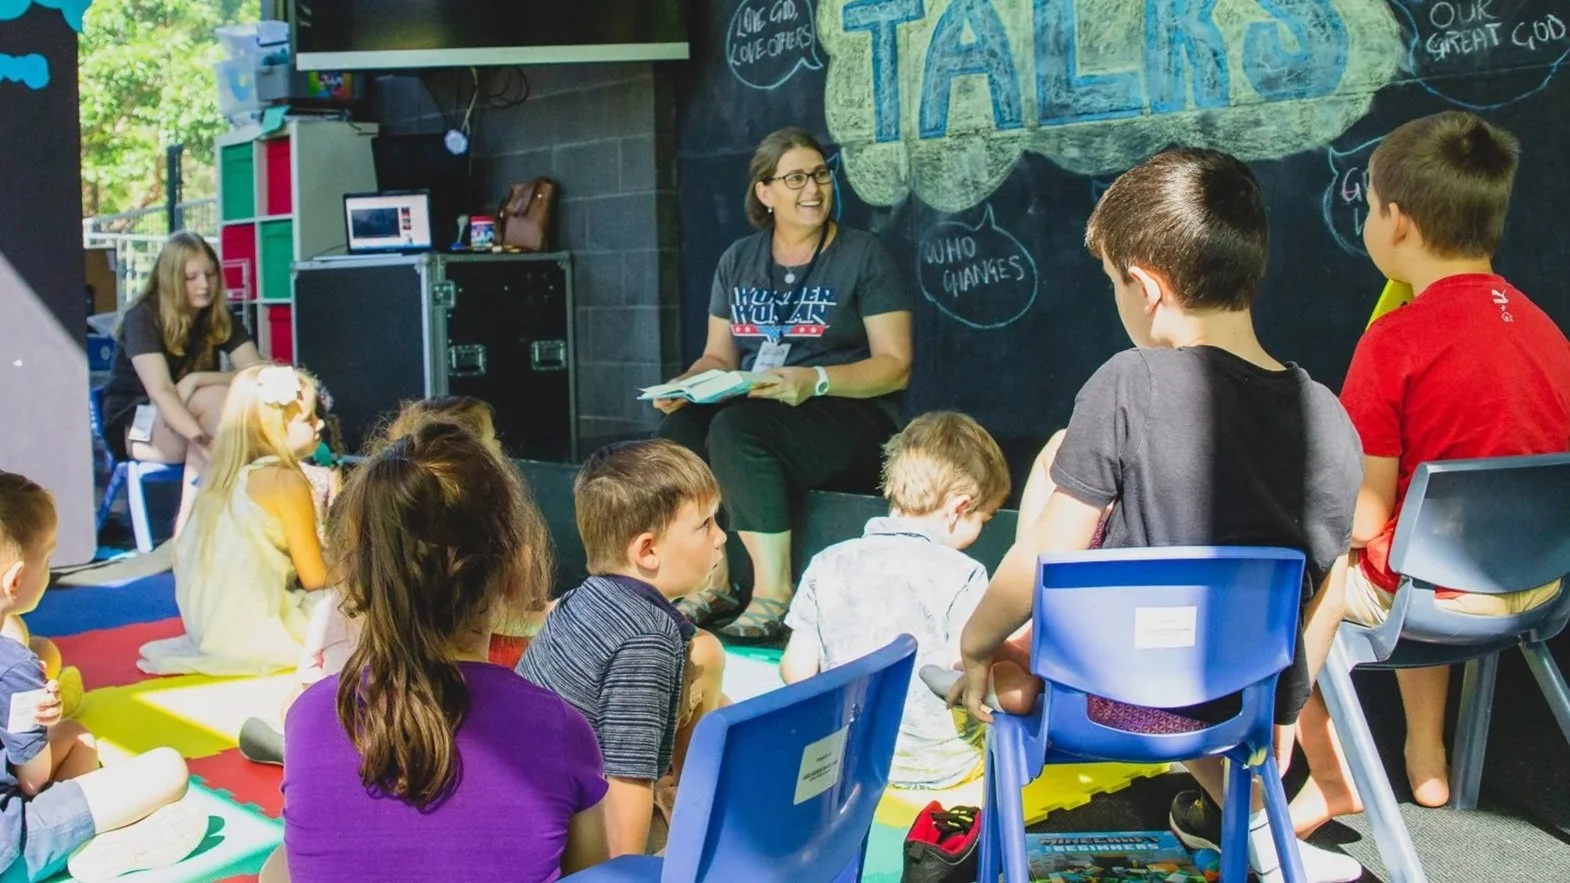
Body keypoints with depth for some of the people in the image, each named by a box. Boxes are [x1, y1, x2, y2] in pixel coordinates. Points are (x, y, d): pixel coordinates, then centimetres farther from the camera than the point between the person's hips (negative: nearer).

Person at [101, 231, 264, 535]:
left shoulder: (220, 318, 0)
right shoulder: (142, 319, -15)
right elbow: (161, 391, -30)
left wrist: (196, 380, -28)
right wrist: (204, 443, -46)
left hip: (182, 423, 5)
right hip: (133, 428, -5)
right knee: (213, 399, -33)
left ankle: (188, 522, -31)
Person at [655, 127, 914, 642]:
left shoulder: (862, 255, 0)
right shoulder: (738, 260, 15)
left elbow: (895, 365, -5)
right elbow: (719, 356, 17)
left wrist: (816, 380, -21)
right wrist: (689, 383, -7)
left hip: (849, 414, -5)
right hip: (751, 409, 5)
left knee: (736, 428, -33)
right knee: (680, 427, -26)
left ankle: (774, 597, -27)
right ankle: (710, 586, -16)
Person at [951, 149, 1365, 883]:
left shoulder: (1129, 387, -21)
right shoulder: (1330, 422, -7)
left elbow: (1049, 555, -17)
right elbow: (1323, 605, 2)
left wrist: (974, 641, 1)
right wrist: (1276, 727, 18)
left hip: (1119, 693, -5)